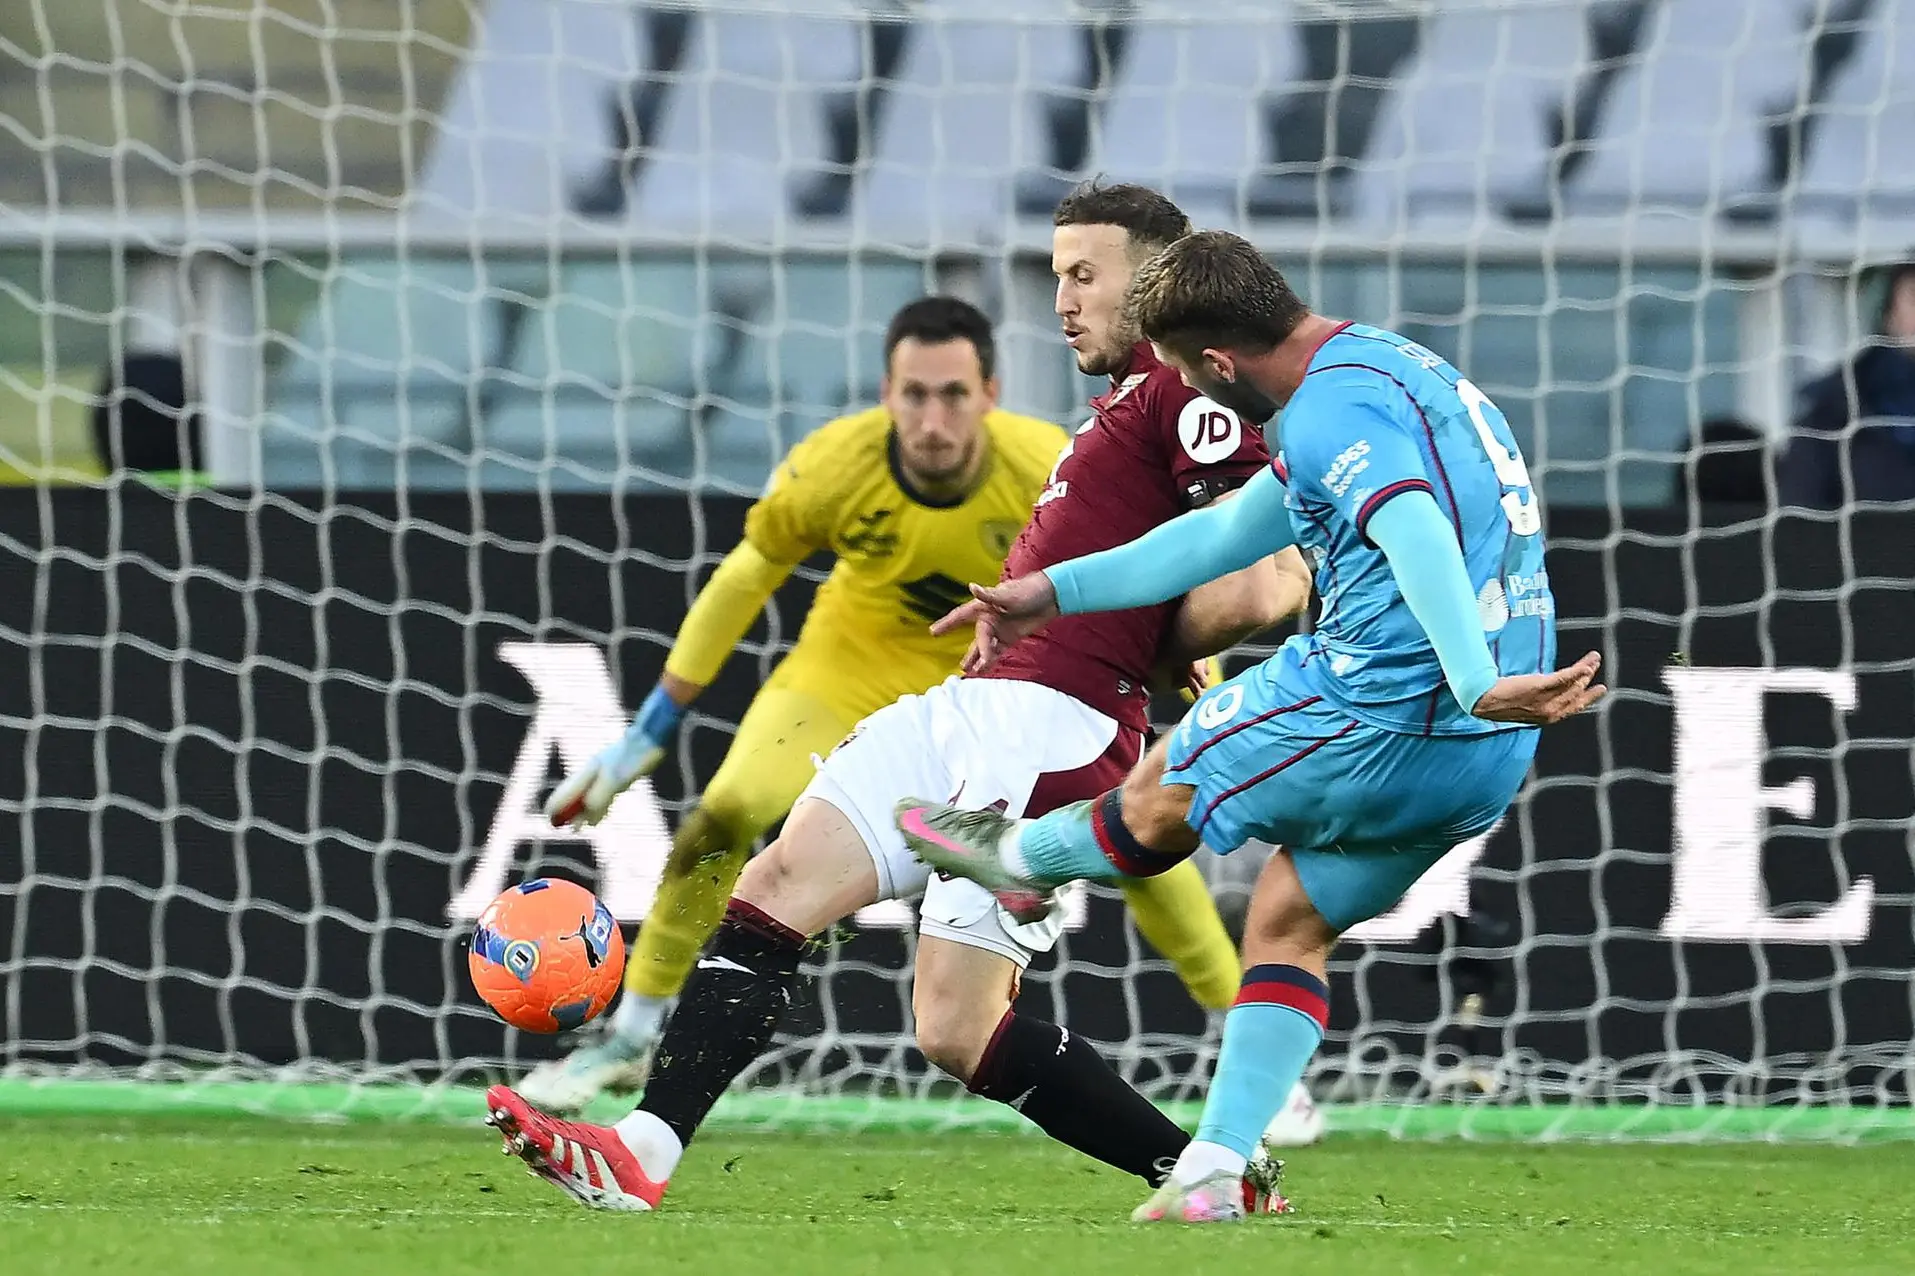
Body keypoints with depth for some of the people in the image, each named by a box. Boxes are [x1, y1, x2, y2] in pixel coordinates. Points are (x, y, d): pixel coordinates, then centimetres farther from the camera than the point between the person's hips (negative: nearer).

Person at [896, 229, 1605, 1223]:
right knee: (1288, 924, 21)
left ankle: (1019, 858, 42)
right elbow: (1231, 533, 29)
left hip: (1380, 715, -9)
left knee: (1162, 797, 15)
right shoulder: (1387, 368, 20)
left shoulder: (1332, 410, -14)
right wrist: (1052, 593, 34)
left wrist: (1474, 683, -47)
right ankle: (1212, 1172, 15)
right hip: (1487, 763, 9)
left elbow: (1416, 536, -33)